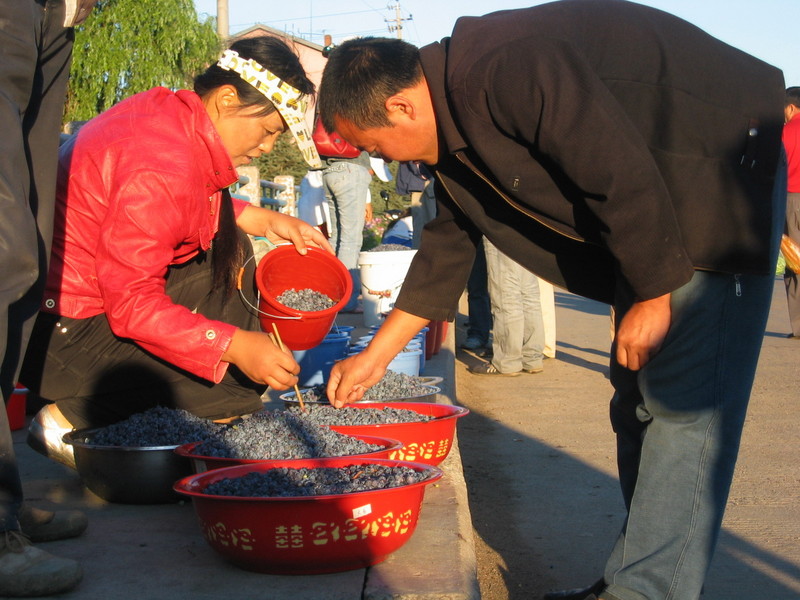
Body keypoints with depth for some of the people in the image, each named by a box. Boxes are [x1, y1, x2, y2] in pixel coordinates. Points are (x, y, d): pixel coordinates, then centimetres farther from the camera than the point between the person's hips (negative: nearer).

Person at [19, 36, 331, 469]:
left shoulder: (168, 111, 2)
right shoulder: (164, 169, -27)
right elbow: (132, 305, -27)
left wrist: (261, 219, 9)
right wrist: (235, 346, -28)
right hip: (58, 335, -10)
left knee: (223, 241, 13)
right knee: (239, 386, -12)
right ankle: (69, 419, -5)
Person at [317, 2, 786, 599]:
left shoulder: (509, 69, -29)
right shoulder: (451, 126, 4)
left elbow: (625, 176, -28)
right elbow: (447, 247, 14)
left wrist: (655, 294, -17)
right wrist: (373, 358, 18)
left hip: (721, 176, -10)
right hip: (655, 207, 10)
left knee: (682, 403, -12)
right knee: (637, 401, 11)